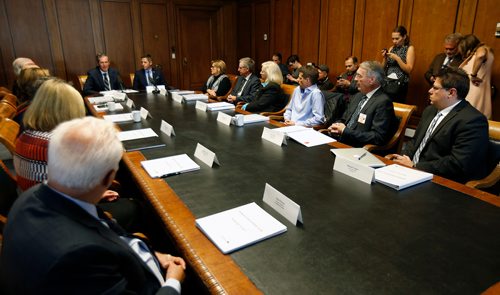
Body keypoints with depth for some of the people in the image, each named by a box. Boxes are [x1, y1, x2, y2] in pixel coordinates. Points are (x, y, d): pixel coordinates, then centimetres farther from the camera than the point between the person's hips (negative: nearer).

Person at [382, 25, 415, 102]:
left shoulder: (409, 48, 0)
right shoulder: (391, 48, 13)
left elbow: (409, 69, -8)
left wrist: (397, 58, -15)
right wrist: (385, 58, -4)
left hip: (400, 84, -4)